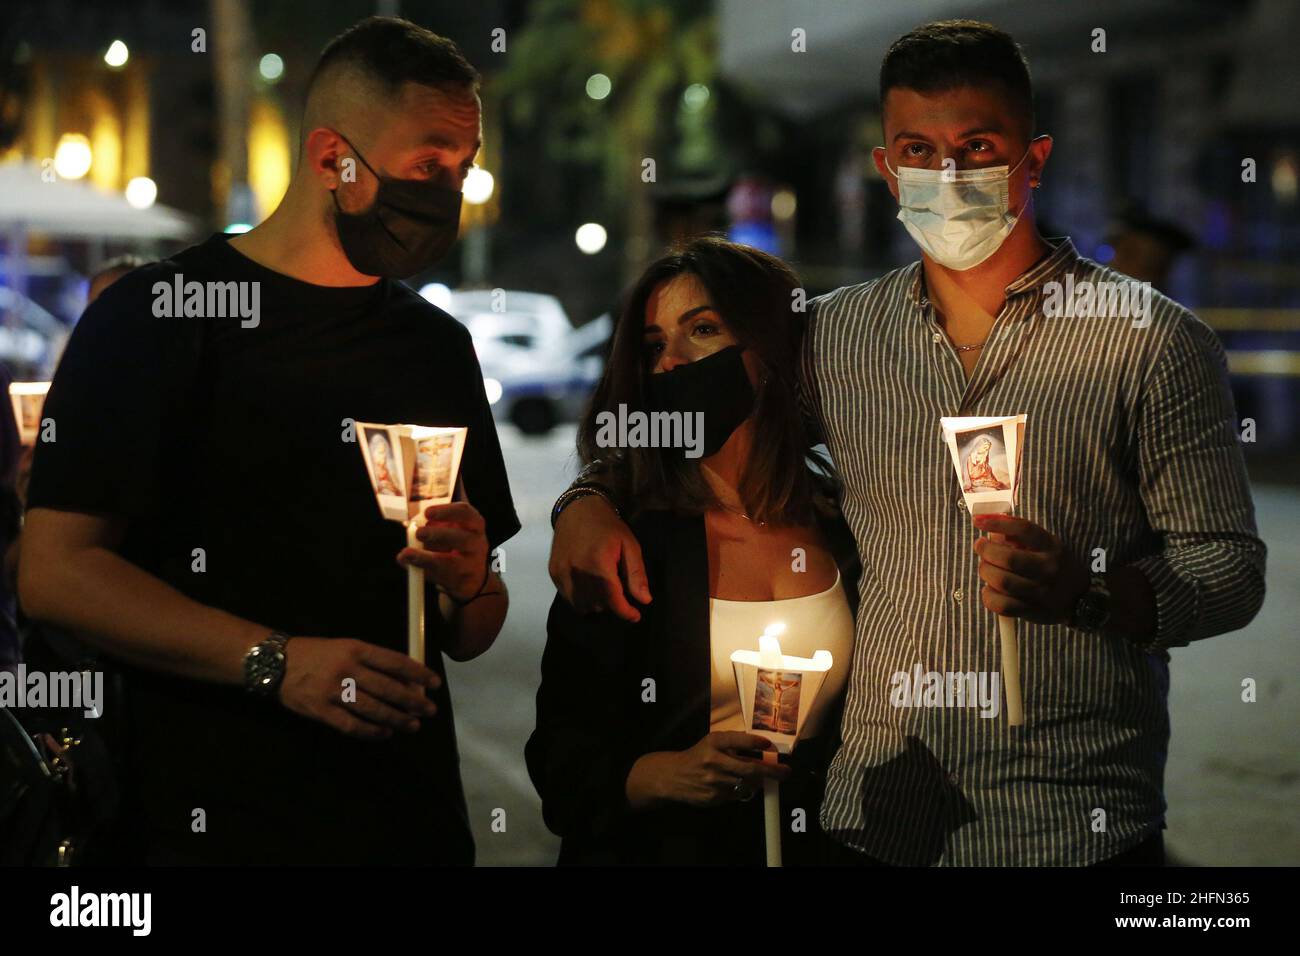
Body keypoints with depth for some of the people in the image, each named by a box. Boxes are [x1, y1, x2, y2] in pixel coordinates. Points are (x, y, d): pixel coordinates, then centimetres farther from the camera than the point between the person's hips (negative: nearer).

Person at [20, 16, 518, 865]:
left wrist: (468, 582, -8)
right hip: (209, 821, -5)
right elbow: (56, 572, -14)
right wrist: (276, 662, -21)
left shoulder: (438, 348, 11)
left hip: (414, 821, 5)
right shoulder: (153, 317, -6)